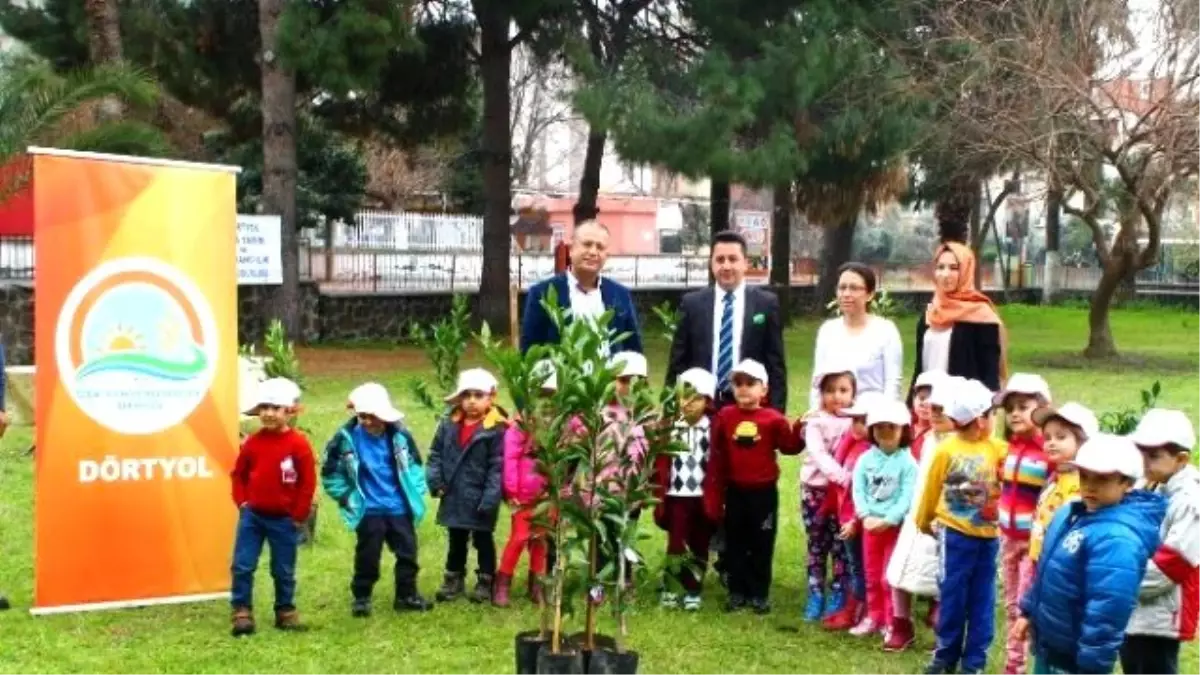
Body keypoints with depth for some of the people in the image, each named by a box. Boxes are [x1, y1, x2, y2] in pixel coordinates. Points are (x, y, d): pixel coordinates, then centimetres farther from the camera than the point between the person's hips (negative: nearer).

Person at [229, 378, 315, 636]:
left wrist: (298, 516, -6)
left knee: (284, 570, 9)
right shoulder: (252, 442, -2)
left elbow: (308, 482, -7)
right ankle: (242, 612, 5)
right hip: (252, 515, 2)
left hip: (284, 519, -2)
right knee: (242, 565, -3)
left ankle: (286, 612, 23)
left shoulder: (298, 444, -11)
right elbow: (239, 475, 10)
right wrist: (242, 502, 0)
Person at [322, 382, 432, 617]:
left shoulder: (399, 434, -6)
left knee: (408, 552, 9)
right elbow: (330, 473, -2)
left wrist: (416, 491, 5)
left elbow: (414, 463, 10)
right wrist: (347, 497, -3)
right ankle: (360, 598, 20)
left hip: (399, 508, 3)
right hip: (369, 511, -3)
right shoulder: (346, 439, -13)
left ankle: (407, 596, 24)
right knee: (368, 556, 4)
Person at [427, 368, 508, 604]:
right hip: (454, 497, 5)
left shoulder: (496, 429, -16)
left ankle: (485, 581, 23)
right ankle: (453, 579, 31)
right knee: (456, 541, 18)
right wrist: (436, 481, -4)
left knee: (483, 541, 10)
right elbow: (435, 454, 8)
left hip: (480, 500, -5)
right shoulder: (449, 424, 0)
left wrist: (490, 498, -20)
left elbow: (498, 467, -16)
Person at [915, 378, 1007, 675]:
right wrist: (924, 522, 12)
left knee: (982, 600, 8)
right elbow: (931, 490, 3)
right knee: (952, 596, 6)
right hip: (955, 534, -3)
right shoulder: (947, 450, -9)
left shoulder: (996, 448, 1)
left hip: (987, 535, 3)